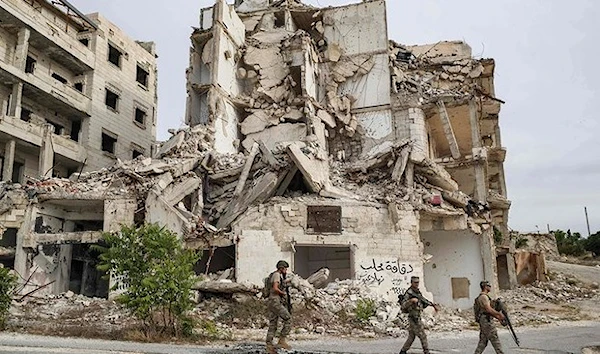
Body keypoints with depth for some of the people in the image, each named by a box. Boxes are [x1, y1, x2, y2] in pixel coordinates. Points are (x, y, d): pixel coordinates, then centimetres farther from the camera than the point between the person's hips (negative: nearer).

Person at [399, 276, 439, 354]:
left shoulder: (418, 292, 12)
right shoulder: (408, 293, -15)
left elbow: (424, 301, 22)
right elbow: (403, 306, -21)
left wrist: (433, 305, 14)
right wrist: (411, 300, -34)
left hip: (417, 317, 9)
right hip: (414, 318, -9)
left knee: (411, 336, 13)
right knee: (422, 336, -4)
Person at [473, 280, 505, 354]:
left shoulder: (484, 296, 20)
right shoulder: (483, 296, -13)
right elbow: (488, 309, -22)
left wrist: (498, 317, 17)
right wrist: (499, 313, -14)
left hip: (482, 321, 10)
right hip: (486, 320, -10)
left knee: (483, 341, 9)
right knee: (494, 339, -5)